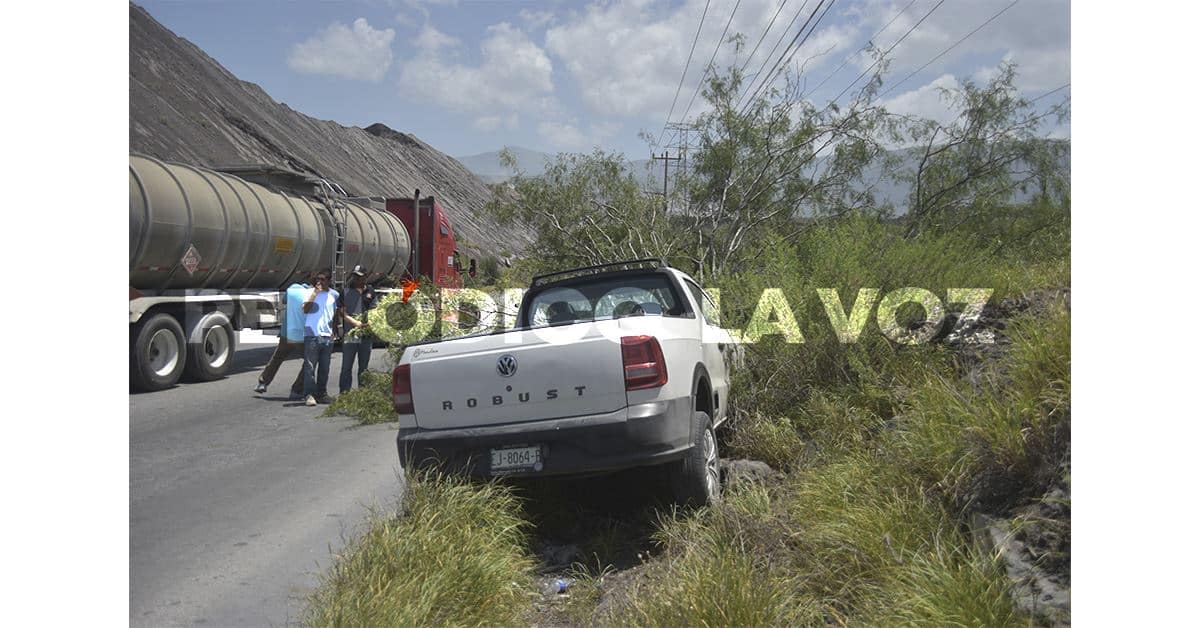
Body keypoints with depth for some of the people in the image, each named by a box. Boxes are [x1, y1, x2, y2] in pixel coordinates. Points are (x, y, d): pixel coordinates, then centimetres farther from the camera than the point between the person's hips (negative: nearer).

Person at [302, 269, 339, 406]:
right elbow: (306, 309, -12)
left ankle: (322, 394, 15)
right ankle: (309, 395, -6)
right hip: (312, 335, -4)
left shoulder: (334, 294, 12)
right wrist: (315, 293, -17)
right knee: (310, 367, -7)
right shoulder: (311, 292, 2)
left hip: (327, 336, 4)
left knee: (325, 368, 8)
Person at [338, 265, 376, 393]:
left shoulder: (370, 292, 9)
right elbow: (342, 313, -1)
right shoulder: (346, 292, 3)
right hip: (349, 335, -2)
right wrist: (355, 322, -15)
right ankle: (344, 393, 3)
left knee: (364, 367, 10)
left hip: (366, 335, 2)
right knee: (346, 367, -2)